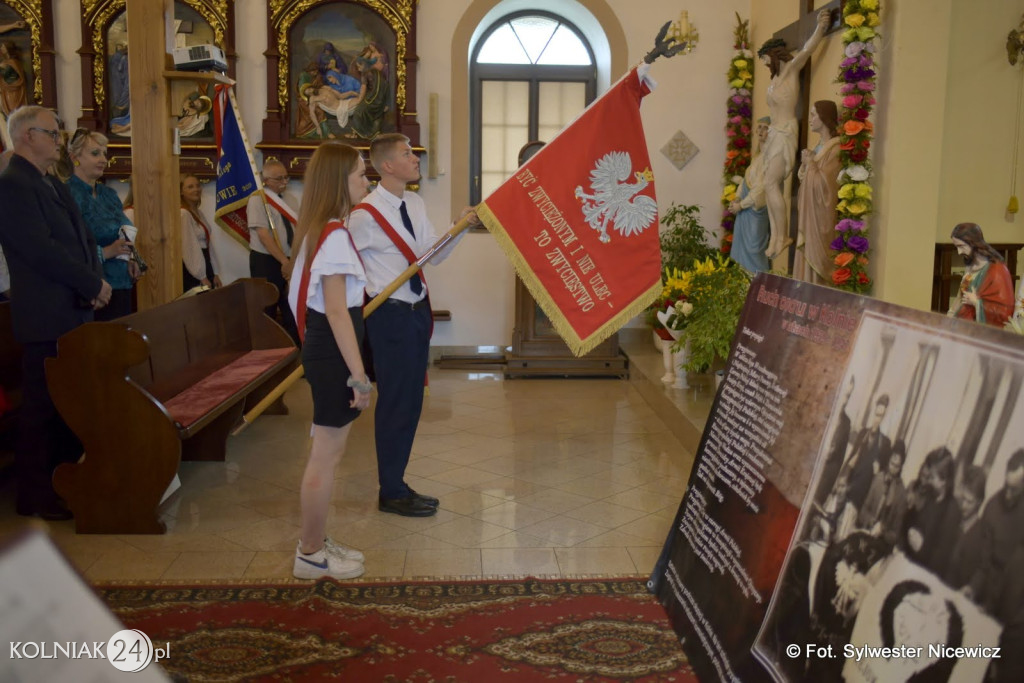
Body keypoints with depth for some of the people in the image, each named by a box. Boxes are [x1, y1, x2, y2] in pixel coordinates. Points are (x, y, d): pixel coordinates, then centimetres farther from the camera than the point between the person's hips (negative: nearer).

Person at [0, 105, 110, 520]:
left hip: (73, 311, 9)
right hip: (45, 317, -9)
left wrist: (96, 280, -3)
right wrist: (93, 285, -14)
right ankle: (36, 496, 11)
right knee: (43, 407, 0)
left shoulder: (52, 184, 17)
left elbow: (81, 238, 15)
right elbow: (41, 250, -21)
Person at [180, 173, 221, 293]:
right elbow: (190, 248, -17)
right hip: (191, 273, -9)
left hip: (204, 265, 9)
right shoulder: (183, 214, -13)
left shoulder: (198, 213, 15)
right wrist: (202, 277, -17)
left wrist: (214, 273, 9)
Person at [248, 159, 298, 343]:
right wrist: (284, 261, -20)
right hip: (266, 262, -7)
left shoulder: (283, 201, 14)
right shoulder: (258, 200, -8)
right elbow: (263, 235, -17)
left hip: (287, 262, 7)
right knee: (267, 312, 0)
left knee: (291, 310, 8)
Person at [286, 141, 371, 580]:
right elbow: (337, 312, -23)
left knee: (327, 452, 17)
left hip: (321, 348, 10)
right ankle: (311, 556, 14)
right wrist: (359, 376, -22)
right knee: (326, 457, 1)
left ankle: (316, 543, 29)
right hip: (333, 352, -10)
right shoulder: (335, 236, -18)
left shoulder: (318, 230, 12)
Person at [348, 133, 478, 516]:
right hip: (391, 315, -8)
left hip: (418, 310, 8)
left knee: (411, 401, 15)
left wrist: (459, 227, -4)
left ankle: (397, 483, 29)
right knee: (396, 403, 0)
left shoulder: (415, 204, 8)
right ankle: (391, 493, 15)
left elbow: (433, 255, 9)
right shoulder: (365, 215, -16)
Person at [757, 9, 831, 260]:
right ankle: (775, 237, 4)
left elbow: (807, 50, -23)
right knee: (771, 186, 3)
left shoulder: (791, 68, -7)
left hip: (785, 133, -9)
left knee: (771, 184, -13)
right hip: (774, 133, 9)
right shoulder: (776, 77, 16)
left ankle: (782, 237, -9)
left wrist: (820, 27, -36)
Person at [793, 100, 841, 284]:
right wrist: (806, 163, 1)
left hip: (821, 214, -9)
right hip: (809, 213, 9)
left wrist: (810, 163, -8)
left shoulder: (835, 149, -15)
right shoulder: (818, 146, 13)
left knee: (818, 259, -5)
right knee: (808, 258, 10)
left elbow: (823, 183, -20)